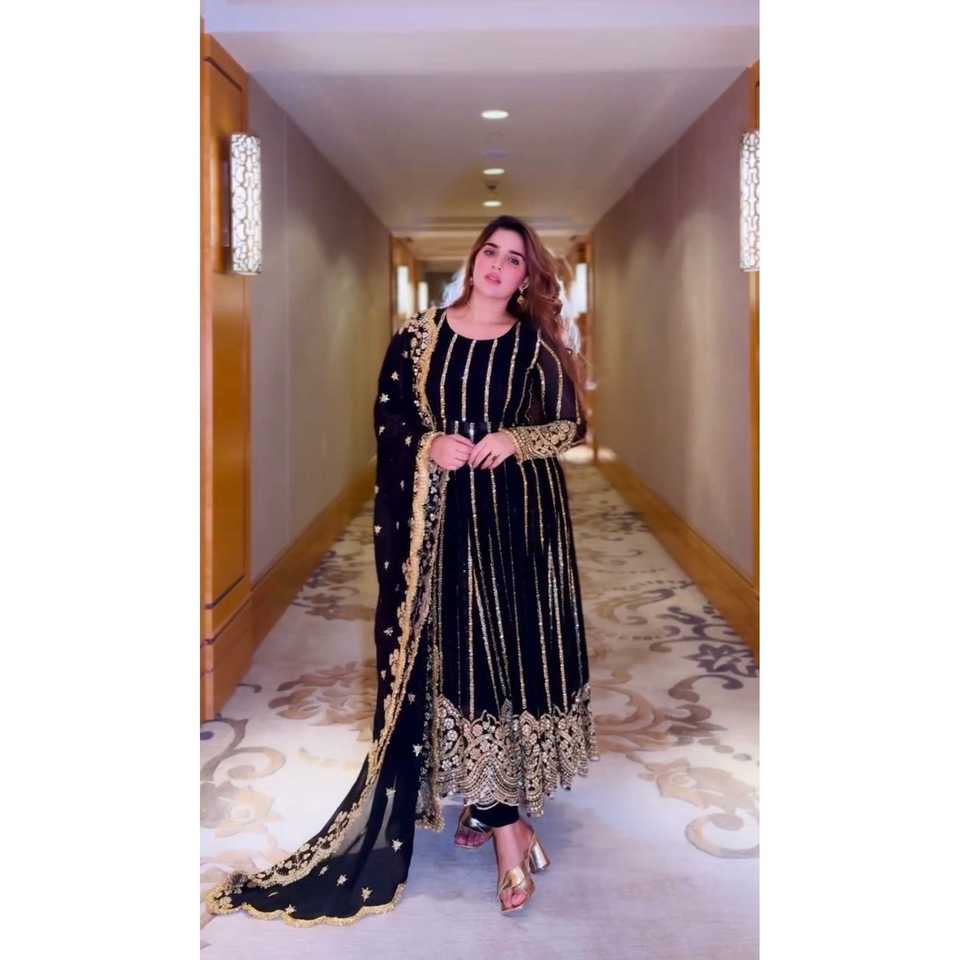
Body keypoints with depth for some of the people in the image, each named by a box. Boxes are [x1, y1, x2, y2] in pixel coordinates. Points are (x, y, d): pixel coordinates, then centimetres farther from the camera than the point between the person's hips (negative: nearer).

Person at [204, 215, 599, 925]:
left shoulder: (538, 344, 5)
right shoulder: (420, 334, 6)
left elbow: (571, 424, 5)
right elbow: (387, 415, 6)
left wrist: (517, 440, -13)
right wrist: (430, 443, -13)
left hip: (519, 517, 0)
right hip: (439, 515, 0)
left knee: (512, 649, 1)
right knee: (452, 654, -3)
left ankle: (489, 806, 18)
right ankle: (507, 827, 5)